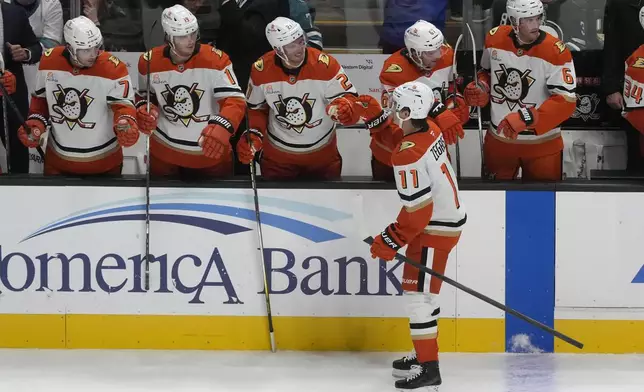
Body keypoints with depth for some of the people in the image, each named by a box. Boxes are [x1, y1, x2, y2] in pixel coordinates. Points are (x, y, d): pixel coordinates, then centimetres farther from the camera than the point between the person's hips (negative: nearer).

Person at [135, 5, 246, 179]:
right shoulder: (149, 62, -8)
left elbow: (235, 100, -26)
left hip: (211, 153, -2)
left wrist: (221, 127, -45)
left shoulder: (216, 60, -18)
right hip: (164, 152, 2)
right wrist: (144, 111, -13)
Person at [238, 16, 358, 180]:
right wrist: (253, 134, -14)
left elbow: (349, 98, -18)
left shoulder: (325, 65, -23)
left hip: (322, 156, -1)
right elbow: (257, 108, 1)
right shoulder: (261, 70, -15)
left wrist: (346, 108, -41)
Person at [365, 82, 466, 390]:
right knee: (418, 290, 20)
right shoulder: (431, 131, 0)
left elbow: (417, 210, -25)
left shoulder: (408, 155, -26)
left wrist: (391, 240, -16)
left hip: (434, 229, -10)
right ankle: (424, 353, 29)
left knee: (417, 294, -7)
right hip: (447, 217, 10)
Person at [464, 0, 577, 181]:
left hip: (541, 143, -4)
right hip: (499, 138, 4)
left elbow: (565, 102, -24)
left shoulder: (556, 52, -20)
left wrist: (526, 118, -33)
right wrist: (481, 89, -7)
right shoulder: (494, 39, -5)